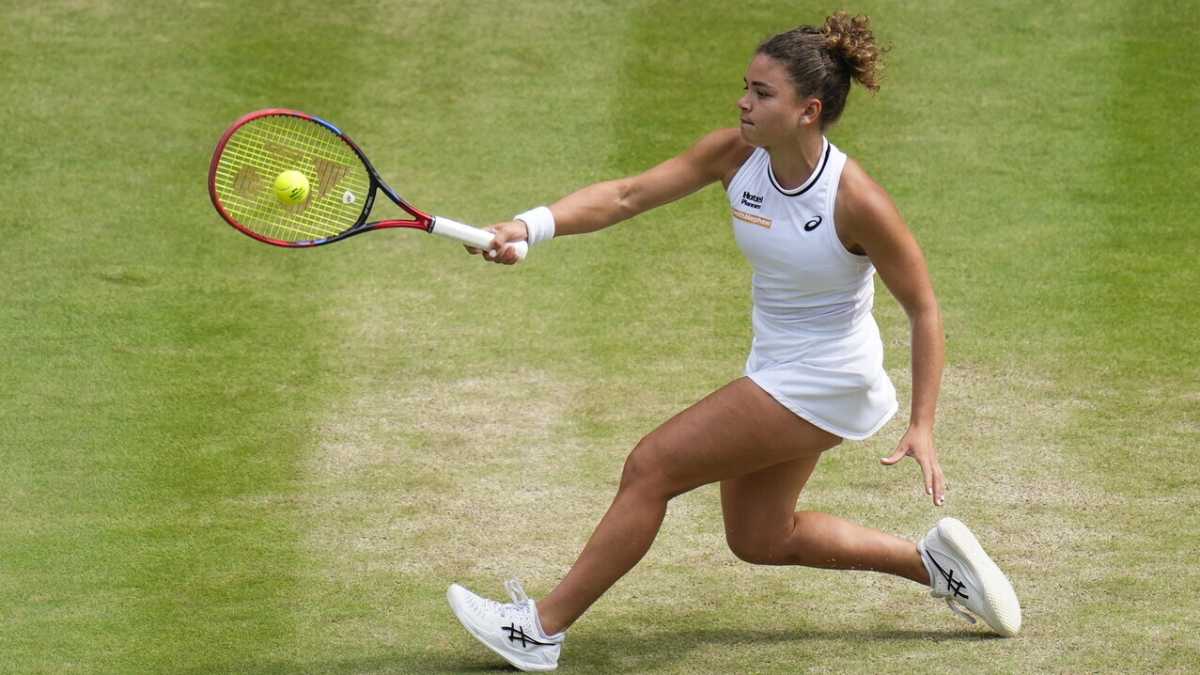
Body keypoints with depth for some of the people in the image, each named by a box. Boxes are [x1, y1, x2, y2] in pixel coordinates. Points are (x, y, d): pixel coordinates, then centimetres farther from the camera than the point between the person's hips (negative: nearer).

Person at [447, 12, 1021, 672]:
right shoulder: (736, 154, -10)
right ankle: (933, 560, 33)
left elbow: (923, 309, -16)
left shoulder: (855, 202, -26)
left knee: (651, 468, -9)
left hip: (821, 384, -8)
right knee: (760, 540, 19)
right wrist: (530, 225, -32)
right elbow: (627, 194, -16)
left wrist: (921, 427, -19)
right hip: (776, 367, 8)